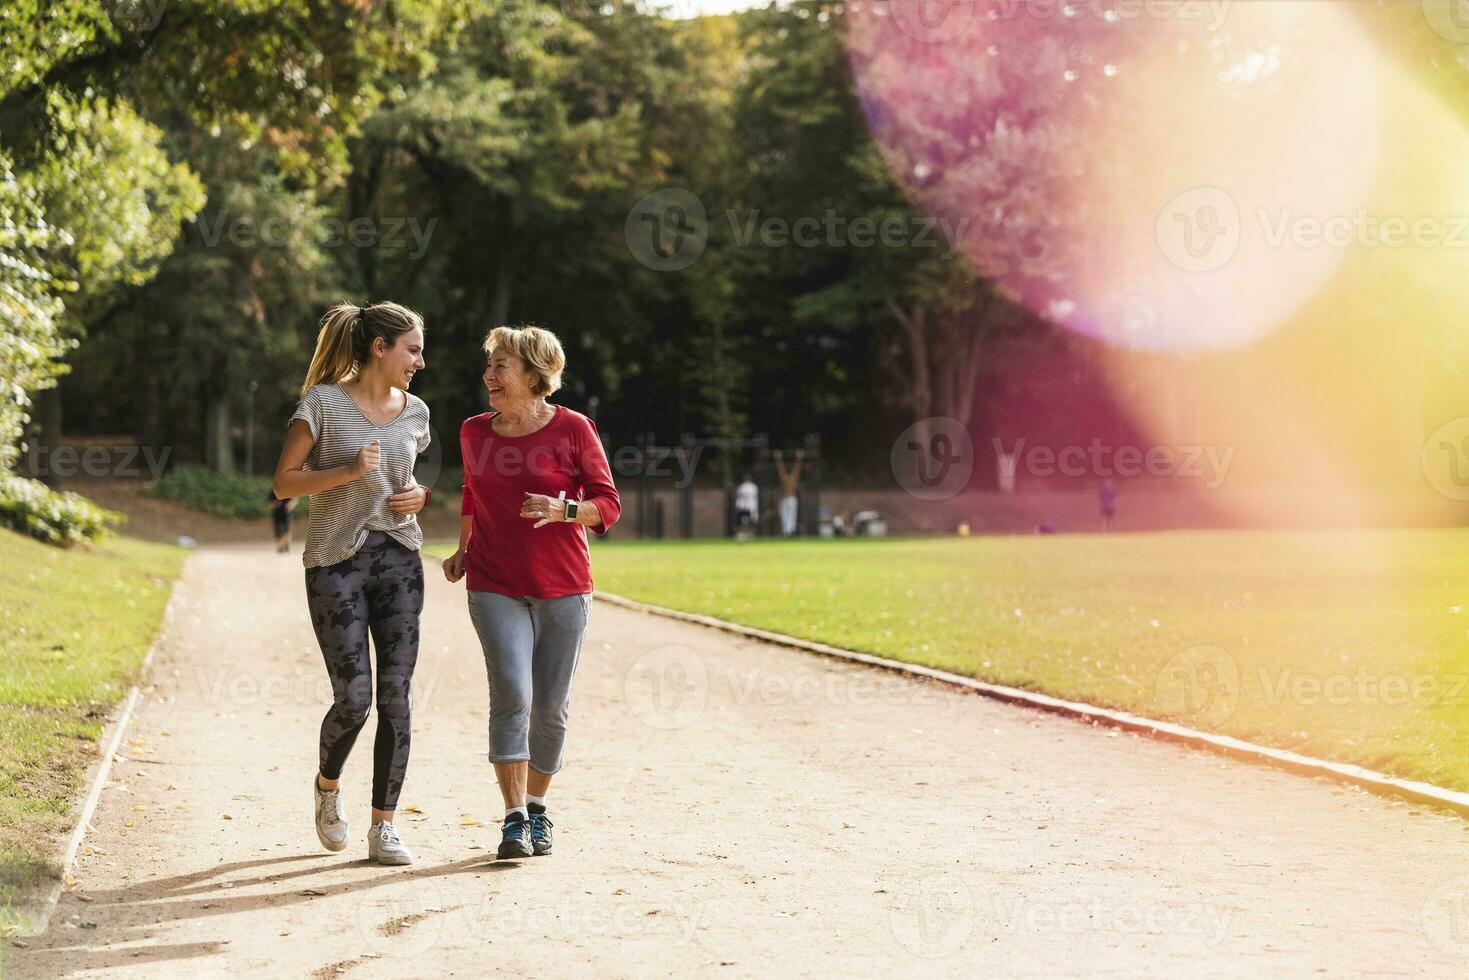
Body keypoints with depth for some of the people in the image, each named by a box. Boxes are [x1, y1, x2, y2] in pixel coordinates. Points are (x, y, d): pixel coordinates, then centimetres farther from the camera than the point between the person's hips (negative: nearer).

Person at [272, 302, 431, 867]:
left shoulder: (414, 412, 10)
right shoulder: (323, 403, -5)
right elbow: (284, 482, -5)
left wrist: (421, 496, 3)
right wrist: (348, 472, -19)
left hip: (399, 559, 4)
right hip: (336, 561, -4)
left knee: (396, 697, -3)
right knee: (354, 699, -8)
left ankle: (383, 826, 5)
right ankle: (328, 785, 24)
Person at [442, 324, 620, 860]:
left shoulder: (573, 428, -4)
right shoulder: (474, 432, 7)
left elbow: (608, 503, -4)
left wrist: (564, 510, -21)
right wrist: (461, 550, 18)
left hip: (563, 589, -1)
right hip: (495, 588, 1)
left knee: (551, 707, 5)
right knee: (511, 695, -15)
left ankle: (537, 807, 25)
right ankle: (515, 820, -12)